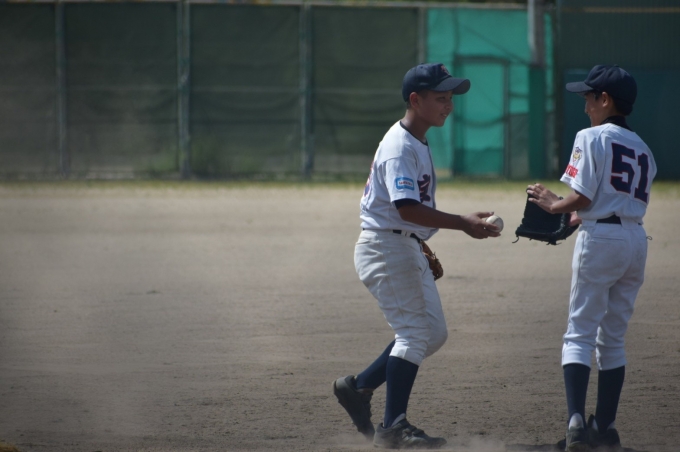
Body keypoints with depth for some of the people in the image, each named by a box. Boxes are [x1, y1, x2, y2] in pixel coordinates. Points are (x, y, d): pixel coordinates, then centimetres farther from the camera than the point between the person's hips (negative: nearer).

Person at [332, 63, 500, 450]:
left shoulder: (418, 143, 14)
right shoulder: (400, 147, -19)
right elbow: (407, 208, -29)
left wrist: (422, 245, 20)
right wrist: (463, 223, -30)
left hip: (408, 249, 10)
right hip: (386, 247, -10)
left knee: (434, 332, 12)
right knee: (415, 333, -10)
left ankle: (359, 388, 18)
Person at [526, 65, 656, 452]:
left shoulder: (592, 138, -5)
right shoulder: (642, 148, 16)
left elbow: (582, 197, -13)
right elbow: (636, 203, 16)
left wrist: (553, 205, 6)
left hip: (600, 239, -6)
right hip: (637, 241, 6)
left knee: (580, 333, -4)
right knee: (614, 338, 13)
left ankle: (577, 420, -19)